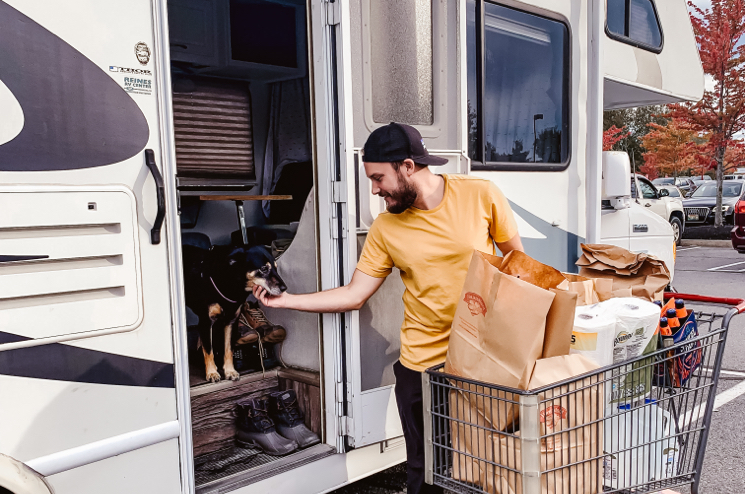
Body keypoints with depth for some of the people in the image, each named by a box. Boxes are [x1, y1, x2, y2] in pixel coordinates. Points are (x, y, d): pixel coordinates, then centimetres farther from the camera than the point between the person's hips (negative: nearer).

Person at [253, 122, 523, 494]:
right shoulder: (385, 227, -1)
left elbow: (518, 260, 5)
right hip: (421, 366, 1)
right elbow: (353, 296, 4)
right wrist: (286, 300, 1)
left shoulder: (480, 195, -7)